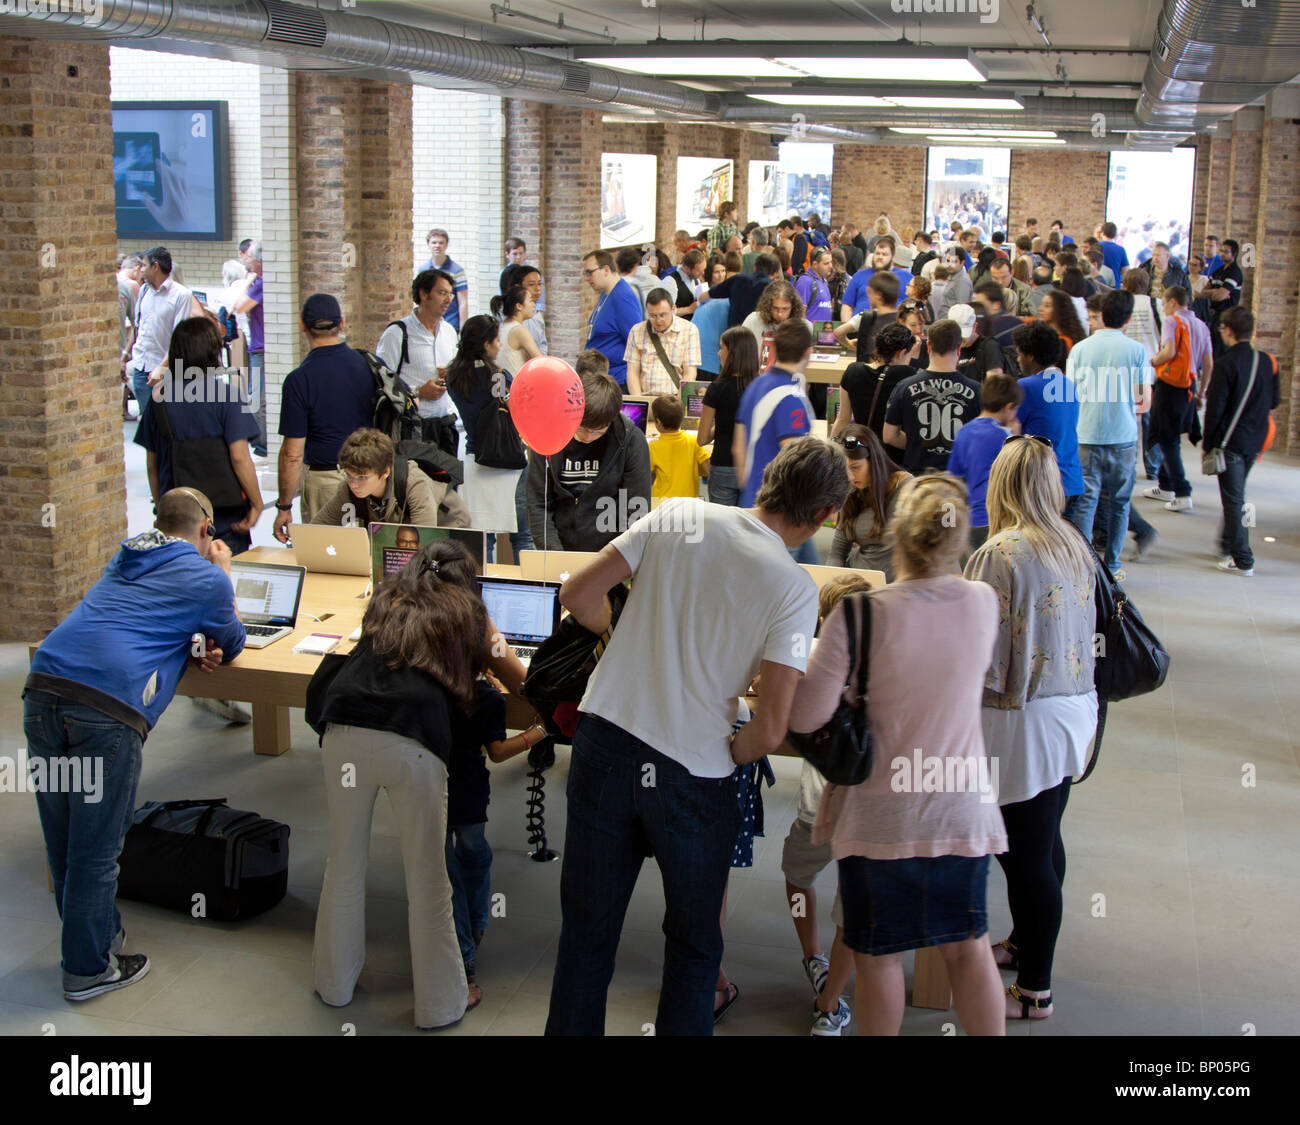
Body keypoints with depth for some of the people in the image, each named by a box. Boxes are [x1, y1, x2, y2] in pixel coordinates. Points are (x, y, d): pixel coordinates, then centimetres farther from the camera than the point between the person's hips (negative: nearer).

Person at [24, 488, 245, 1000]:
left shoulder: (127, 557, 28)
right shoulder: (206, 577, 10)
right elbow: (232, 643, 26)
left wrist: (191, 648, 26)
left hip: (44, 686, 7)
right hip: (109, 703, -6)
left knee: (63, 838, 15)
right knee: (95, 848, 4)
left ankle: (99, 934, 33)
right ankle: (88, 968, 16)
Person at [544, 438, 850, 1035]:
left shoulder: (678, 515, -1)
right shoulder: (795, 588, -9)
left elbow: (577, 595, 2)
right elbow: (770, 729, -13)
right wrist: (729, 755, 8)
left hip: (604, 745, 3)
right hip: (693, 774, -3)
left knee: (586, 935, 15)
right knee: (694, 945, 17)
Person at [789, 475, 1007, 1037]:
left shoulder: (860, 614, -20)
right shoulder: (985, 603, -7)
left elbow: (806, 717, -20)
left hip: (881, 814, -3)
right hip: (961, 807, 3)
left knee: (877, 955, 13)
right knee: (969, 947, 18)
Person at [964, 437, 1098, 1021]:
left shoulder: (998, 555, -19)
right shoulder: (1074, 545, 4)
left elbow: (984, 659, -18)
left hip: (1023, 721, -8)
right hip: (1075, 706, 8)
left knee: (1025, 854, 2)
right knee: (1043, 839, 21)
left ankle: (1033, 992, 12)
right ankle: (1024, 943, 39)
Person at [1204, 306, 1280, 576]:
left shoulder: (1226, 364, -17)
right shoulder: (1267, 362, 1)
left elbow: (1215, 408, -16)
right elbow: (1274, 402, 10)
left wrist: (1207, 443, -6)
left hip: (1230, 442, -6)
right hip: (1255, 442, 6)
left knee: (1234, 500, 0)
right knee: (1236, 495, 21)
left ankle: (1242, 561, 0)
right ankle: (1228, 545, 33)